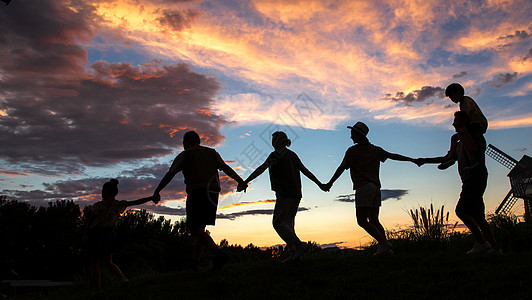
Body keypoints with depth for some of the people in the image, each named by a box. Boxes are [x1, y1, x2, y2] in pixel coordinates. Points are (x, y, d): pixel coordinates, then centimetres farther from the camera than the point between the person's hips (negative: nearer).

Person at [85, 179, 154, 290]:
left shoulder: (98, 205, -12)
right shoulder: (119, 204, 0)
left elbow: (88, 221, -7)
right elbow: (136, 202, 2)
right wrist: (152, 198, 8)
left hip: (97, 233, -5)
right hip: (110, 234, 5)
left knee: (95, 264, 4)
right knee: (108, 262, 18)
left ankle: (97, 288, 4)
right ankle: (122, 277, -2)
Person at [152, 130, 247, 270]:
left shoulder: (185, 155, 7)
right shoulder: (212, 153, 18)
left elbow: (169, 175, 6)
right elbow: (225, 167, 4)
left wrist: (157, 191, 16)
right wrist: (241, 182, -5)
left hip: (197, 193, -6)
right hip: (212, 193, 6)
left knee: (196, 229, -8)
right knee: (200, 228, 13)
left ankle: (219, 254, -27)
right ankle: (195, 262, 14)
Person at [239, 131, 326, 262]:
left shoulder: (276, 155, -6)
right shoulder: (292, 155, 17)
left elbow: (261, 169, -12)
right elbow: (305, 170, 18)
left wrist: (246, 181, -13)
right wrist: (319, 184, 24)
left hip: (285, 194, -9)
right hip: (296, 194, 9)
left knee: (278, 223, -8)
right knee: (288, 223, 10)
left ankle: (299, 245, -23)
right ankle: (294, 253, 3)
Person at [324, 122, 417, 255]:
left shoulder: (353, 151, -2)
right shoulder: (376, 150, 15)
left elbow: (342, 168, -2)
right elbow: (393, 156, 15)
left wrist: (330, 183, 4)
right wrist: (412, 160, 22)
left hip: (363, 187, -7)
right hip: (376, 187, 7)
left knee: (362, 221, -8)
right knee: (374, 220, 8)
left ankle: (384, 243, -18)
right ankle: (387, 249, -2)